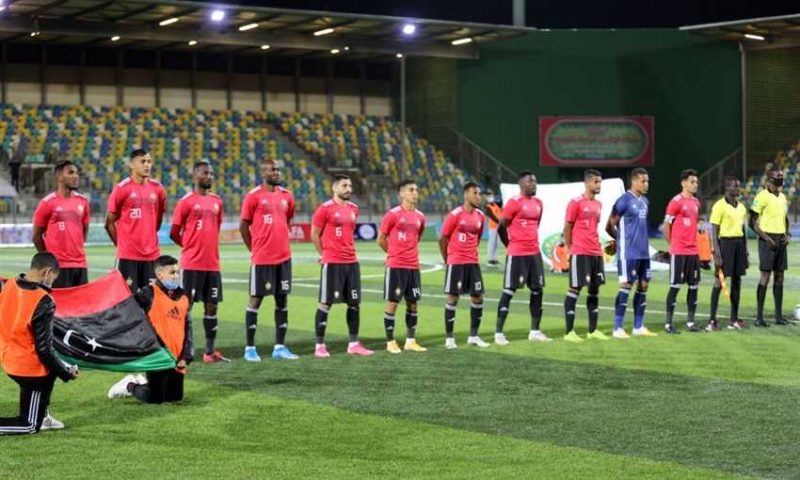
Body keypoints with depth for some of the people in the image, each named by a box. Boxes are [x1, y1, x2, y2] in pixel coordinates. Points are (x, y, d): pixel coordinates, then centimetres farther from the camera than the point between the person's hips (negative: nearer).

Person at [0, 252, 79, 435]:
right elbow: (44, 349, -21)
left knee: (52, 368, 33)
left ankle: (41, 415, 32)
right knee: (30, 426, 9)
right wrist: (66, 373, -6)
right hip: (30, 368, -7)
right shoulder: (43, 302, -24)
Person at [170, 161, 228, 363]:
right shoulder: (186, 201, -6)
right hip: (191, 264, -6)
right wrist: (191, 247, 7)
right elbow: (174, 233, -2)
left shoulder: (217, 202, 11)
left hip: (212, 264, 6)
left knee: (211, 306, 6)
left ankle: (210, 351, 11)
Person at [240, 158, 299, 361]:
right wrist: (255, 249, 1)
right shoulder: (254, 196, -6)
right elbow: (243, 226, -2)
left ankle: (280, 347, 12)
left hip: (283, 257, 5)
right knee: (256, 299, 0)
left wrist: (280, 244, 15)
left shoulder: (287, 196, 9)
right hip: (261, 259, -5)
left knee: (282, 300, 6)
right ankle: (250, 348, 6)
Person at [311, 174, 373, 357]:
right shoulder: (325, 208, -8)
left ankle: (354, 344, 14)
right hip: (332, 263, -7)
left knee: (354, 303, 7)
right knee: (325, 303, -2)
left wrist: (350, 251, 15)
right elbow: (314, 235, -4)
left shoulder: (354, 208, 12)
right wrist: (325, 254, -1)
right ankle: (320, 345, 2)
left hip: (351, 262, 7)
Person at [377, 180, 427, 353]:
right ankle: (390, 342, 5)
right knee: (392, 303, -1)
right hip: (395, 266, -6)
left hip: (413, 266, 6)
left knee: (413, 303, 8)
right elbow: (381, 239, -2)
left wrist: (412, 254, 14)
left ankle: (410, 341, 15)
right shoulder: (393, 214, -8)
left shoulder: (420, 217, 9)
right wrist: (395, 253, 8)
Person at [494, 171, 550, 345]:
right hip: (517, 254, -7)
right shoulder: (514, 203, -11)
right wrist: (511, 245, 2)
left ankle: (535, 331, 16)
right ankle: (498, 332, 0)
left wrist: (531, 242, 16)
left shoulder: (538, 203, 12)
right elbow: (501, 227, -7)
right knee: (509, 291, -5)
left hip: (534, 253, 7)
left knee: (537, 290, 7)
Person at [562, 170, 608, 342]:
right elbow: (567, 228, -6)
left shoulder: (598, 204, 14)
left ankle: (593, 330, 15)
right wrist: (571, 250, -7)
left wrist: (597, 246, 14)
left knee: (595, 290, 9)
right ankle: (569, 332, -2)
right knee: (575, 289, -5)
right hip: (580, 253, -8)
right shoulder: (576, 203, -8)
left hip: (596, 253, 8)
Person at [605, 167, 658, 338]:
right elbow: (610, 226, -8)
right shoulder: (624, 200, -11)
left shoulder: (645, 201, 14)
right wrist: (622, 239, 5)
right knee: (626, 286, -7)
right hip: (628, 252, -8)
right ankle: (618, 328, -3)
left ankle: (638, 327, 15)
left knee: (643, 286, 8)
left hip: (644, 252, 8)